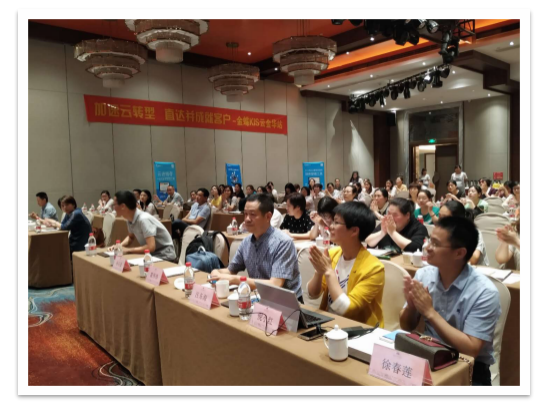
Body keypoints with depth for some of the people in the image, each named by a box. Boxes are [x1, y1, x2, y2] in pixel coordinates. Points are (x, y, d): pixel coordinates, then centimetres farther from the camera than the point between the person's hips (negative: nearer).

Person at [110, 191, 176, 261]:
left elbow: (151, 247, -31)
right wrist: (119, 246, -1)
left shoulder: (143, 219, -26)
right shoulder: (130, 219, -2)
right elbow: (131, 237, 17)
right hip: (152, 255, 7)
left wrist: (127, 250, -20)